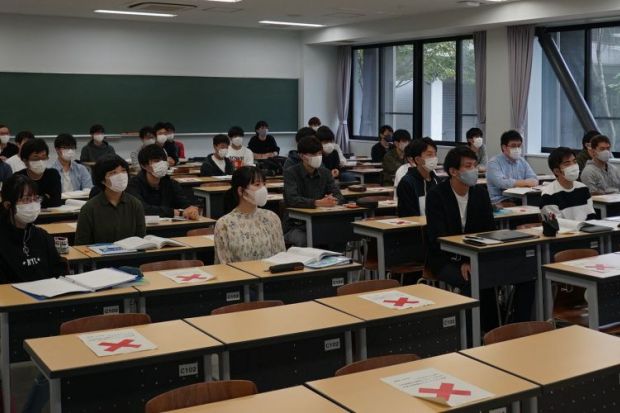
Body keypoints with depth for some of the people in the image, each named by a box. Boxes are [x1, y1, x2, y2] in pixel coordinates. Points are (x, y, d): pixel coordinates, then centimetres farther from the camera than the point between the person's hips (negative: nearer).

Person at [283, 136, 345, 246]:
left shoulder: (325, 173, 9)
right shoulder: (290, 173, -8)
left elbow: (339, 196, 1)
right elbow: (292, 200, -22)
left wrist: (332, 200, -22)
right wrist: (317, 203, -35)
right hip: (295, 226, -5)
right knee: (304, 241, -34)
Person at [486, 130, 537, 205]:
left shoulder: (522, 161, 16)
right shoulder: (494, 163, -4)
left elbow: (534, 180, 6)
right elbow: (501, 183, -19)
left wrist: (516, 183, -16)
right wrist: (525, 182, -9)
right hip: (499, 201, -5)